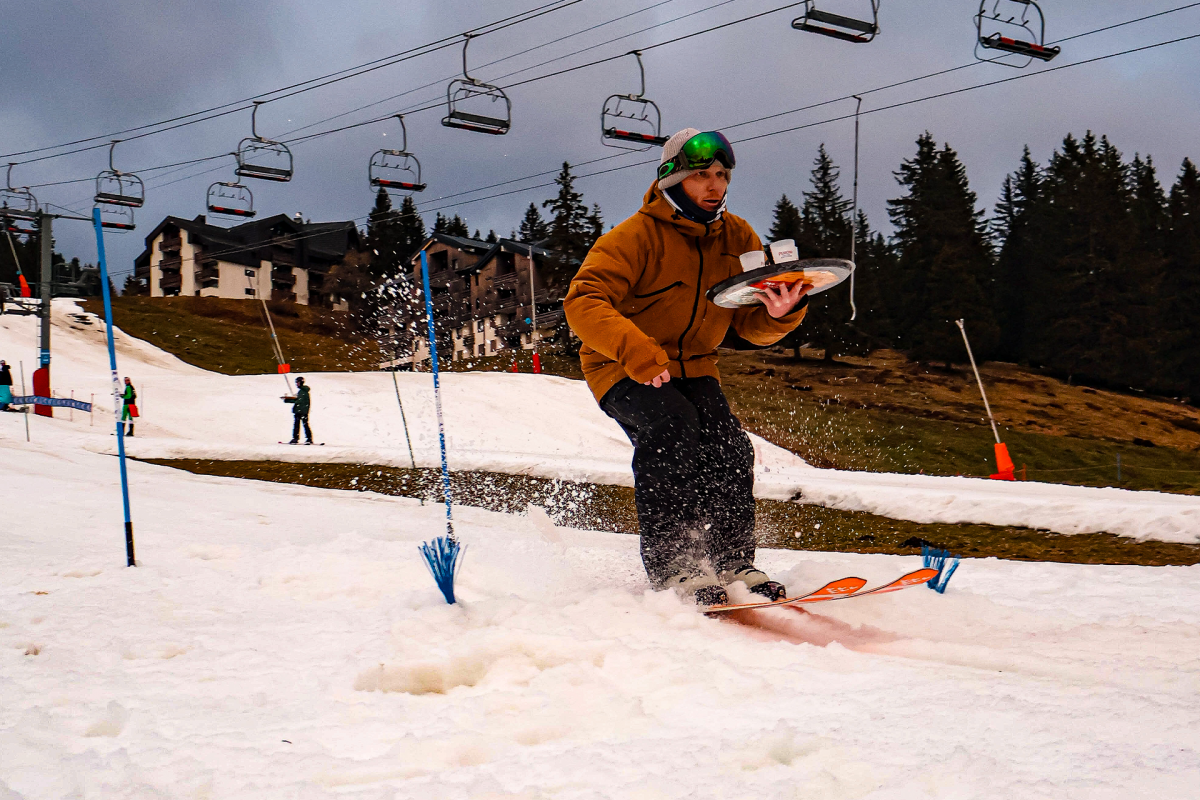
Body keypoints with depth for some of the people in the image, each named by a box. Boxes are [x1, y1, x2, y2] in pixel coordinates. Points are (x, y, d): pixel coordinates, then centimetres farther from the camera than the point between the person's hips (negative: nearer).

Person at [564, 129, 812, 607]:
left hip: (693, 367, 5)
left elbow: (754, 325, 1)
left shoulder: (737, 239, 2)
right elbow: (583, 302, -26)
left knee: (728, 446, -20)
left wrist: (781, 312, -24)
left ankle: (733, 563, -8)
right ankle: (671, 567, -28)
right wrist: (636, 351, -42)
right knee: (671, 428, -32)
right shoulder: (636, 237, -15)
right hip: (623, 371, -5)